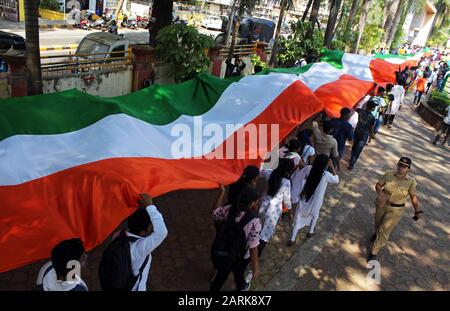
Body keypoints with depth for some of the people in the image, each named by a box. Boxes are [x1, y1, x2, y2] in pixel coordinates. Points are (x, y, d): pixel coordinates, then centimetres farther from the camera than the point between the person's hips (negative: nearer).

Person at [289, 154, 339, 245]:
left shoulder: (308, 169, -18)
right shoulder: (326, 175, -26)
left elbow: (294, 177, -11)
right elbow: (336, 180, -6)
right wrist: (332, 166, -8)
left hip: (303, 200, 2)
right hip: (315, 202, -2)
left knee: (298, 219, 17)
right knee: (315, 215, 32)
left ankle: (292, 240, 25)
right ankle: (310, 232, 50)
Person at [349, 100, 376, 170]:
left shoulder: (360, 111, -12)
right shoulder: (372, 117, -21)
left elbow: (355, 107, 12)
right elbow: (371, 129, -12)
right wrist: (370, 137, 3)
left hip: (357, 132, 4)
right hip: (364, 135, -4)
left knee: (354, 147, 24)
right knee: (358, 150, 5)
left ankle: (352, 159, 41)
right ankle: (352, 164, 9)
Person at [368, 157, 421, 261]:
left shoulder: (411, 182, -19)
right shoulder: (389, 174, -17)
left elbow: (414, 197, -8)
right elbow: (378, 185, -6)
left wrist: (417, 211, 1)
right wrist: (380, 193, -26)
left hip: (396, 210, -2)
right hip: (382, 205, 2)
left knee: (384, 232, -1)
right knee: (378, 223, 27)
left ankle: (374, 252, 16)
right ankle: (377, 233, 62)